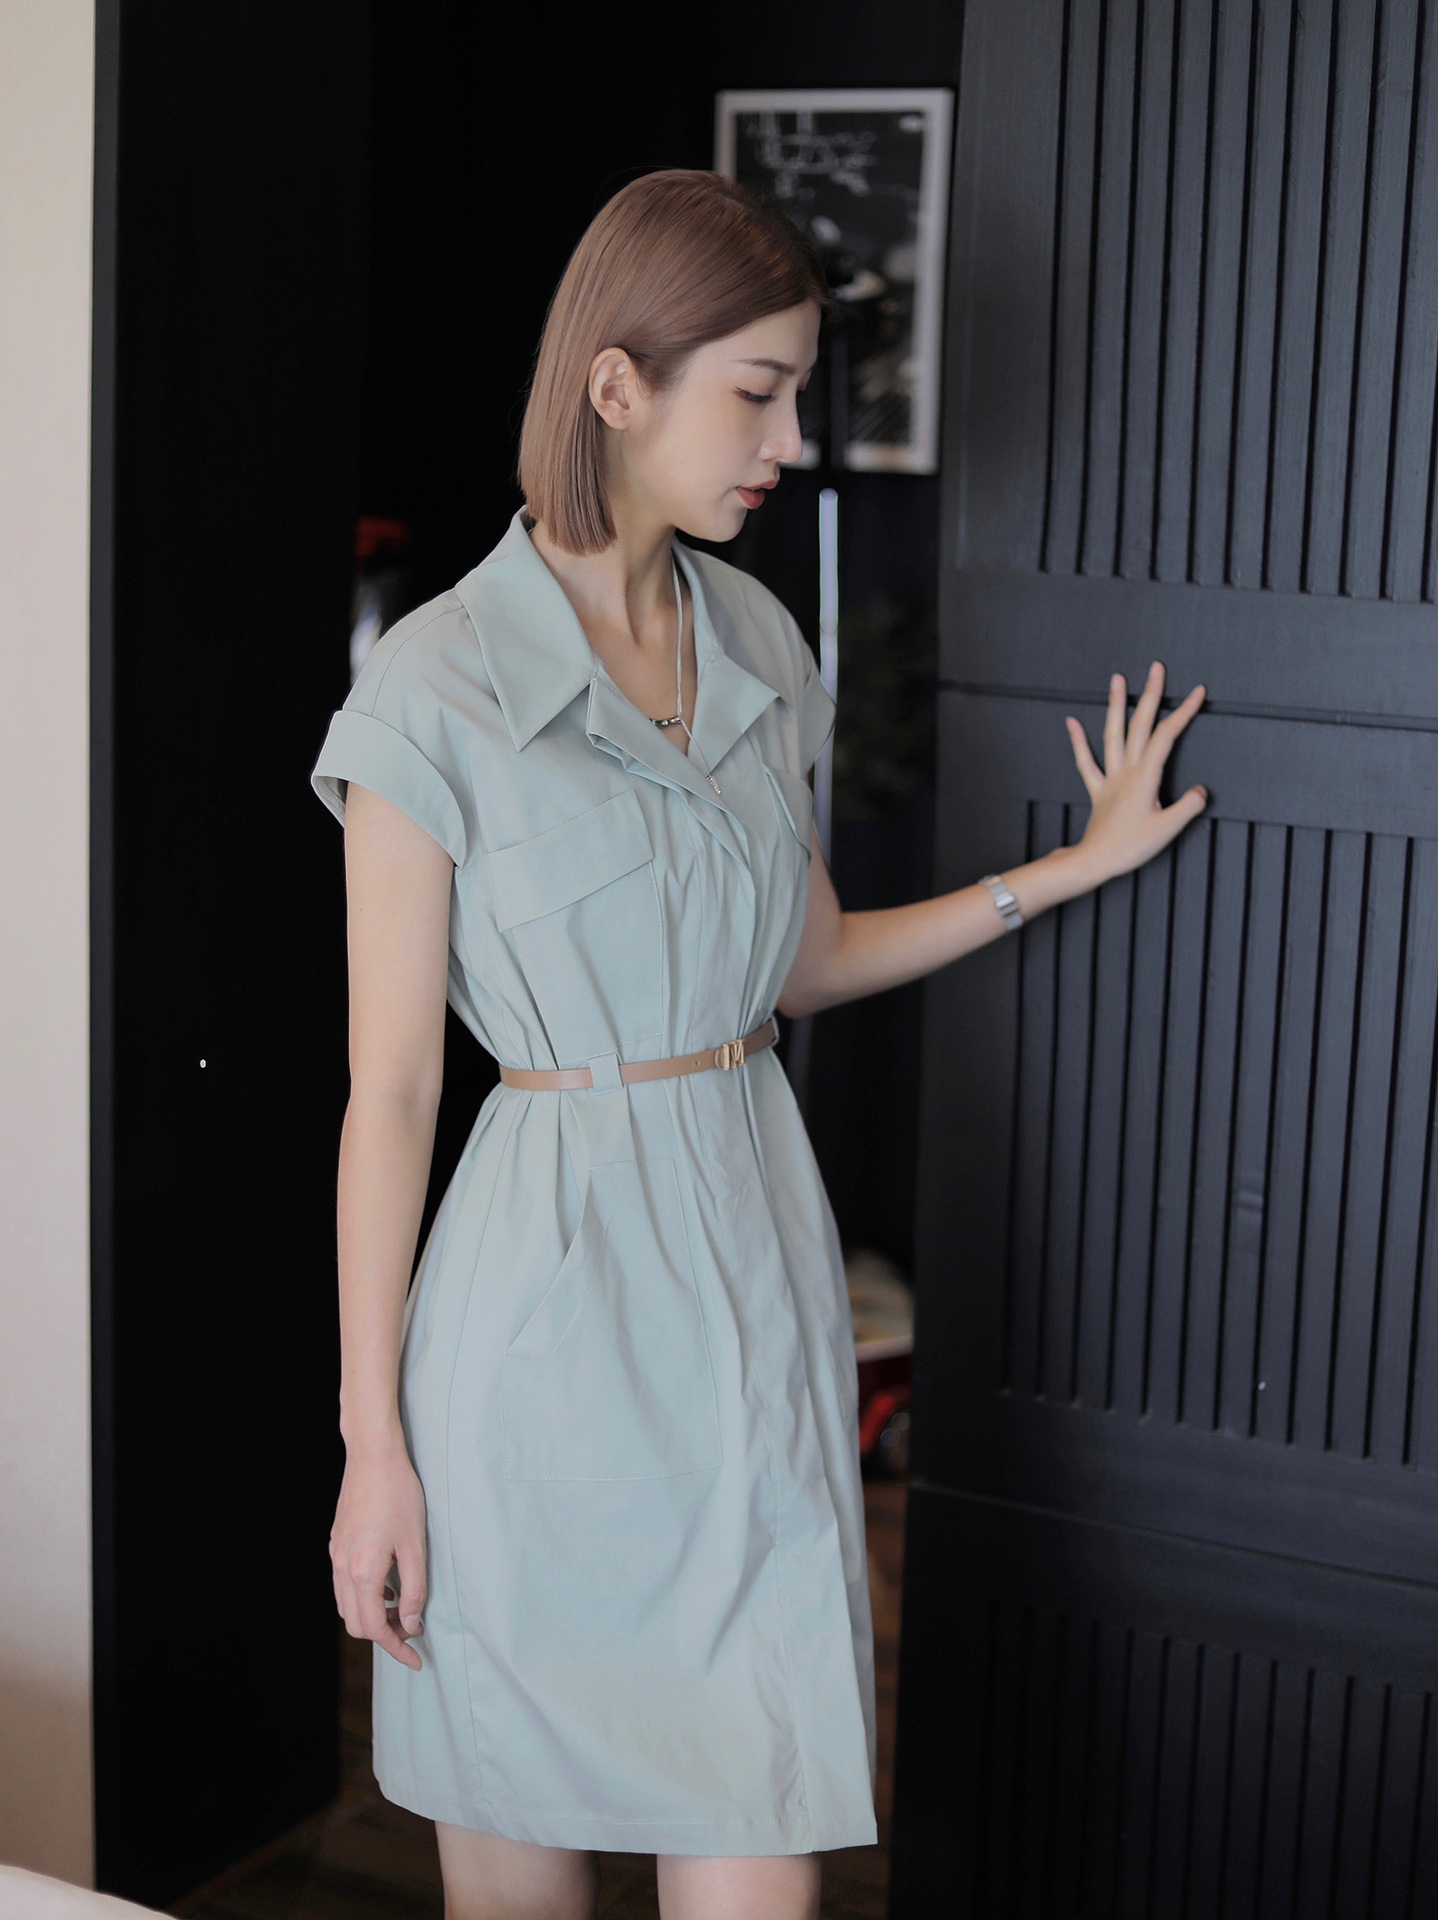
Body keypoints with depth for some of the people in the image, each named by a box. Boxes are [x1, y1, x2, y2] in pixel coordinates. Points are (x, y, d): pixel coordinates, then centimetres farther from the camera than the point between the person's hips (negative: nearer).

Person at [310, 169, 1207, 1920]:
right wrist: (372, 1439, -9)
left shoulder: (755, 644, 7)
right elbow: (389, 1089, -10)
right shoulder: (437, 691, -11)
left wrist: (1071, 865, 16)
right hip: (553, 1285, -5)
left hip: (754, 1259, 5)